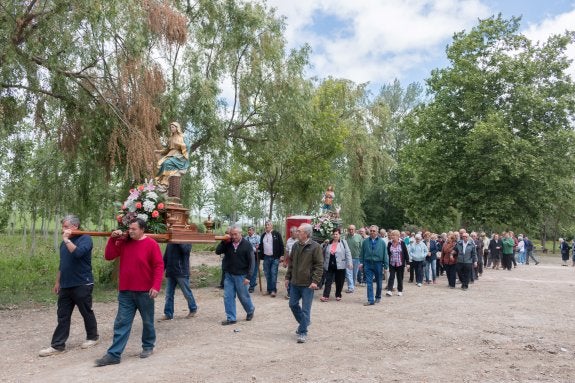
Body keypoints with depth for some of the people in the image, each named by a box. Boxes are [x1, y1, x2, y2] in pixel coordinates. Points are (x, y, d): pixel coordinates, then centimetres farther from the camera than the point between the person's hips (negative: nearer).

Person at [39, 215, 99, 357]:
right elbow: (62, 264, 21)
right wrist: (58, 282, 20)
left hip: (82, 285, -7)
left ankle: (92, 337, 22)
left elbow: (77, 253, -29)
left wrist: (67, 239, -20)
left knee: (86, 313, 6)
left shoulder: (85, 239, -10)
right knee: (63, 316, 7)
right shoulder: (65, 242, 14)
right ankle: (58, 345, 12)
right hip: (65, 285, 7)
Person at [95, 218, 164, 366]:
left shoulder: (151, 244, -10)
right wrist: (112, 239, -8)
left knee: (147, 321, 12)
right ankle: (114, 354, 10)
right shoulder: (124, 242, 5)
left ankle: (148, 346, 30)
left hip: (144, 291, -4)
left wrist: (156, 286, -19)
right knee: (121, 323, 5)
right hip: (125, 292, 4)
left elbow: (159, 266, -12)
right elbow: (108, 256, 3)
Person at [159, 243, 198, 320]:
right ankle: (168, 313, 13)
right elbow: (165, 257, 17)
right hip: (170, 272, 5)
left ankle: (193, 309, 24)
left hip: (182, 273, -5)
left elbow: (185, 249, -26)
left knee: (187, 293, 5)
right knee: (169, 294, 5)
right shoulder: (170, 243, 12)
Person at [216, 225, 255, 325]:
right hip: (228, 275, 4)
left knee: (243, 296, 9)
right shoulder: (227, 244, 2)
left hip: (241, 276, -3)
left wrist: (248, 277, -16)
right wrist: (224, 242, -16)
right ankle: (231, 318, 14)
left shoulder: (247, 245, -9)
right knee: (228, 297, 3)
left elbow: (251, 262, -10)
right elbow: (217, 251, -4)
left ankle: (250, 310, 35)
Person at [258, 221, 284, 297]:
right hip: (266, 257, 5)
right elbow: (261, 246, 17)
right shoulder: (263, 235, 13)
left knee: (273, 274, -5)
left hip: (275, 258, -5)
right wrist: (261, 256, 7)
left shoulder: (277, 234, -3)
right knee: (267, 275, 9)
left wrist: (281, 255, -8)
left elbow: (281, 245, -5)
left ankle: (273, 290, 3)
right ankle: (269, 289, 18)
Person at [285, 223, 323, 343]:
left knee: (305, 309, 0)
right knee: (293, 304, 14)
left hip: (308, 284, -6)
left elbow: (319, 265, -14)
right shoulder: (295, 245, 7)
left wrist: (315, 281, -20)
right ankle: (303, 323, 36)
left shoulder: (315, 247, -12)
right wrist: (288, 277, 14)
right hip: (295, 282, 7)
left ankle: (302, 332, 12)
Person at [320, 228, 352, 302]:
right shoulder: (329, 243, 8)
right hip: (329, 266, 2)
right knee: (328, 281, -1)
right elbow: (323, 253, 18)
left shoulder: (343, 242, -2)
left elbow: (348, 253, -6)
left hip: (340, 266, -2)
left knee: (339, 282, 8)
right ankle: (325, 296, 0)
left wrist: (349, 262, -13)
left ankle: (338, 295, 23)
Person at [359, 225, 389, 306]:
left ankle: (378, 297, 34)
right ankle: (370, 300, 2)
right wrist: (361, 262, 1)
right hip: (368, 264, 1)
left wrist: (385, 266, -3)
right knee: (369, 283, -2)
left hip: (378, 264, 0)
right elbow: (362, 253, 8)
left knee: (378, 282, 14)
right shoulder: (365, 241, 1)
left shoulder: (381, 242, -3)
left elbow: (385, 254, -1)